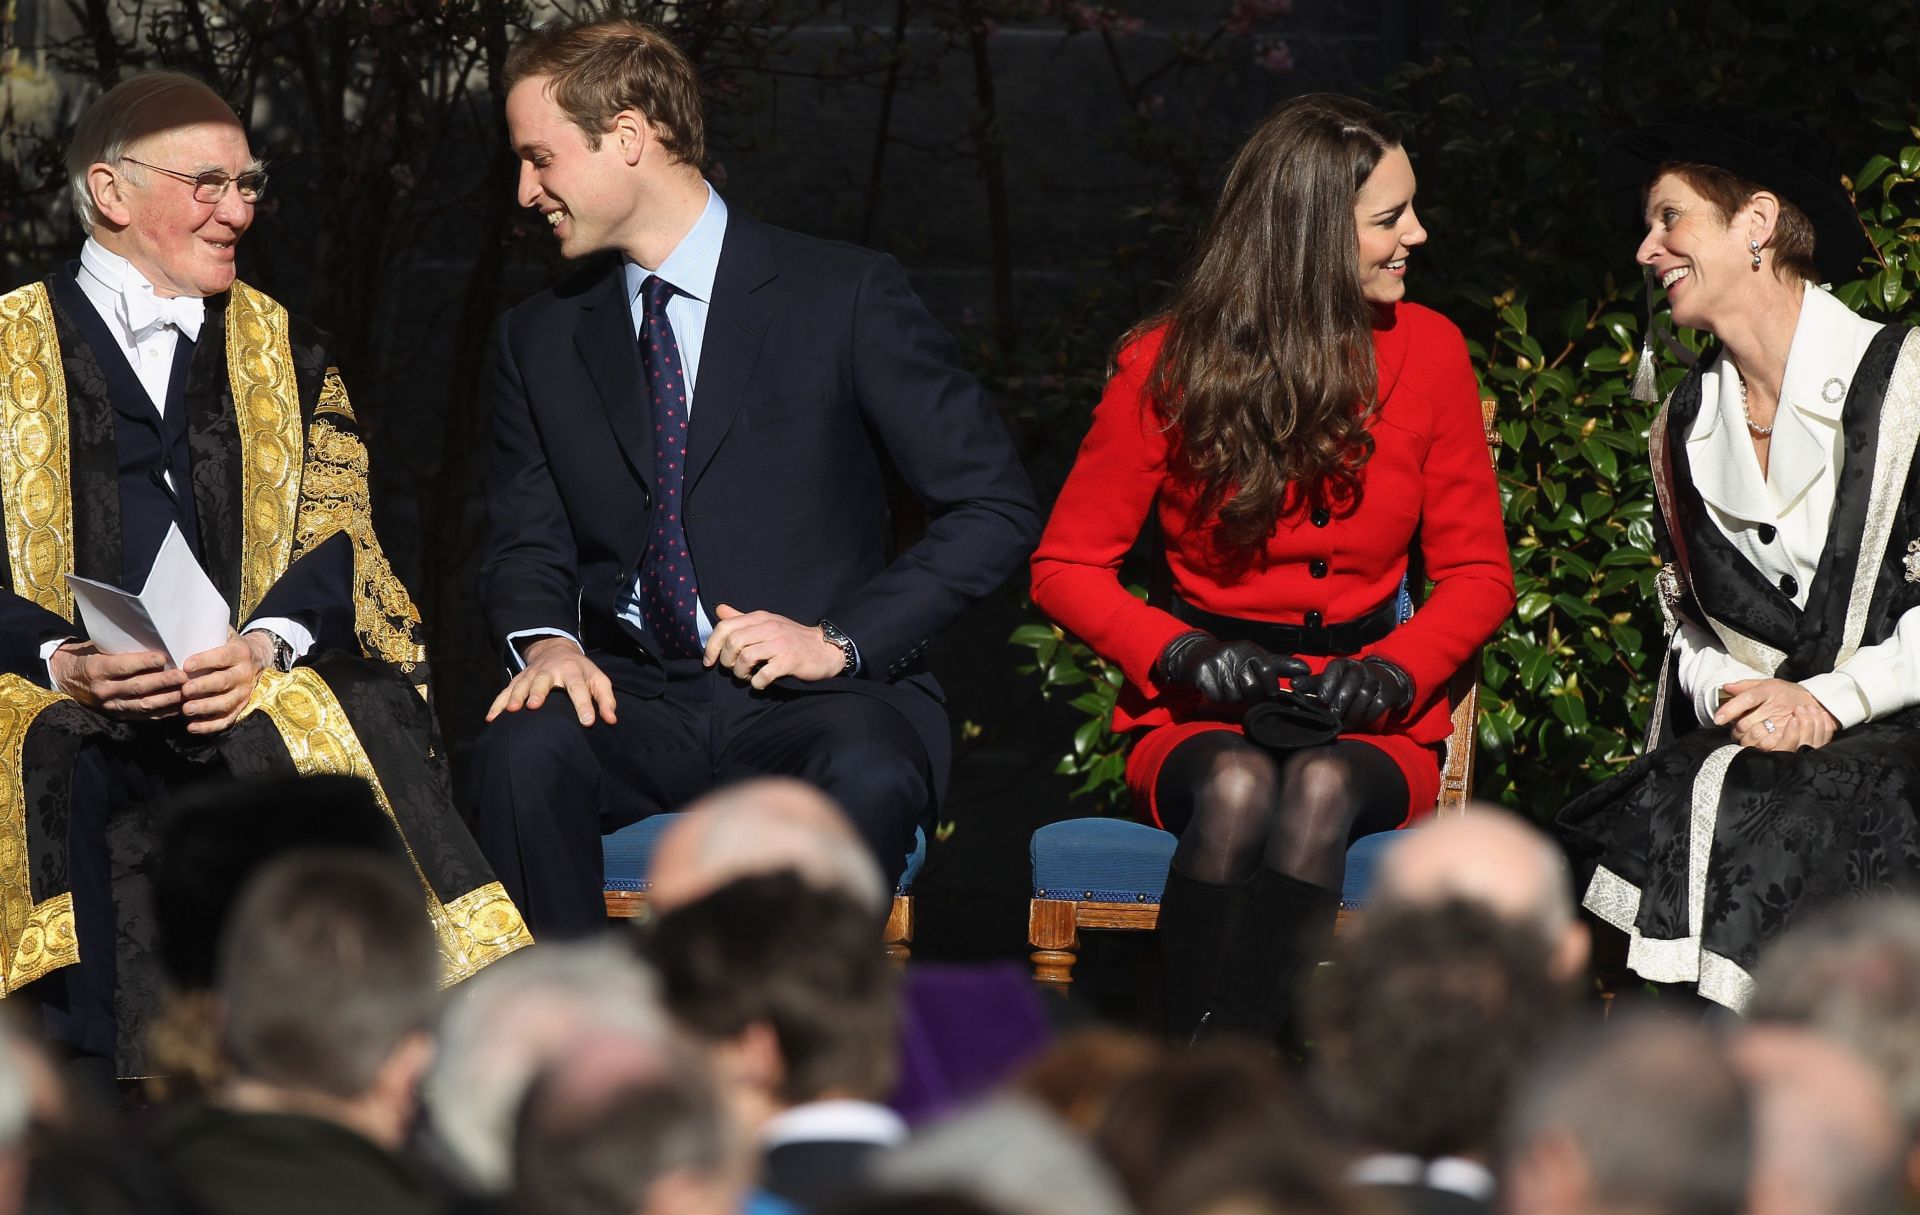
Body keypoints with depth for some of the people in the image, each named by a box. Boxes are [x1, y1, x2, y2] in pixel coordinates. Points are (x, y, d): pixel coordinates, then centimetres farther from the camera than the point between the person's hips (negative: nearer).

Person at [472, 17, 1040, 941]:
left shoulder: (846, 298, -1)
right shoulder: (542, 337, 14)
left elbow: (996, 509, -2)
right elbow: (526, 543, 18)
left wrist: (839, 641, -13)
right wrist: (546, 639, -7)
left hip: (817, 699, -3)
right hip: (638, 698, 3)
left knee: (869, 780, -38)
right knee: (523, 751, -32)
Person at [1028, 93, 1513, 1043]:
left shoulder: (1426, 351, 3)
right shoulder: (1169, 368, -1)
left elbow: (1478, 573, 8)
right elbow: (1065, 568, 5)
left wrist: (1394, 670, -13)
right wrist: (1181, 653, -14)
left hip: (1370, 723, 1)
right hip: (1203, 719, -1)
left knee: (1320, 788, -35)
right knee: (1237, 786, -36)